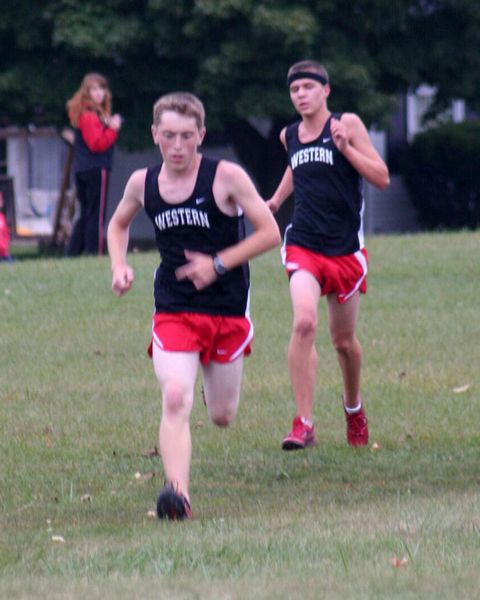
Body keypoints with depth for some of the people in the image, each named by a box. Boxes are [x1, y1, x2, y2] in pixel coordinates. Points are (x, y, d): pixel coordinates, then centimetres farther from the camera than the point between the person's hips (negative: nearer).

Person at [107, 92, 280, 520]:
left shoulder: (227, 177, -10)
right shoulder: (143, 183, 1)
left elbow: (269, 233, -9)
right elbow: (119, 224, 22)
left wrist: (218, 264, -17)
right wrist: (119, 266, 4)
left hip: (228, 311, -1)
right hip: (172, 312, 1)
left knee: (222, 417, 12)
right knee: (175, 400, -23)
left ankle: (215, 383, 50)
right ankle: (177, 494, -30)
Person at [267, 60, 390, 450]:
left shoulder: (347, 125, -3)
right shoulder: (290, 136, 9)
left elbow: (381, 178, -7)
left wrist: (345, 147, -17)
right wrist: (277, 199, 22)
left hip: (346, 249, -1)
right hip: (303, 244, 1)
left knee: (344, 340, 11)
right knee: (304, 322, -23)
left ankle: (353, 405, 42)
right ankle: (304, 425, -24)